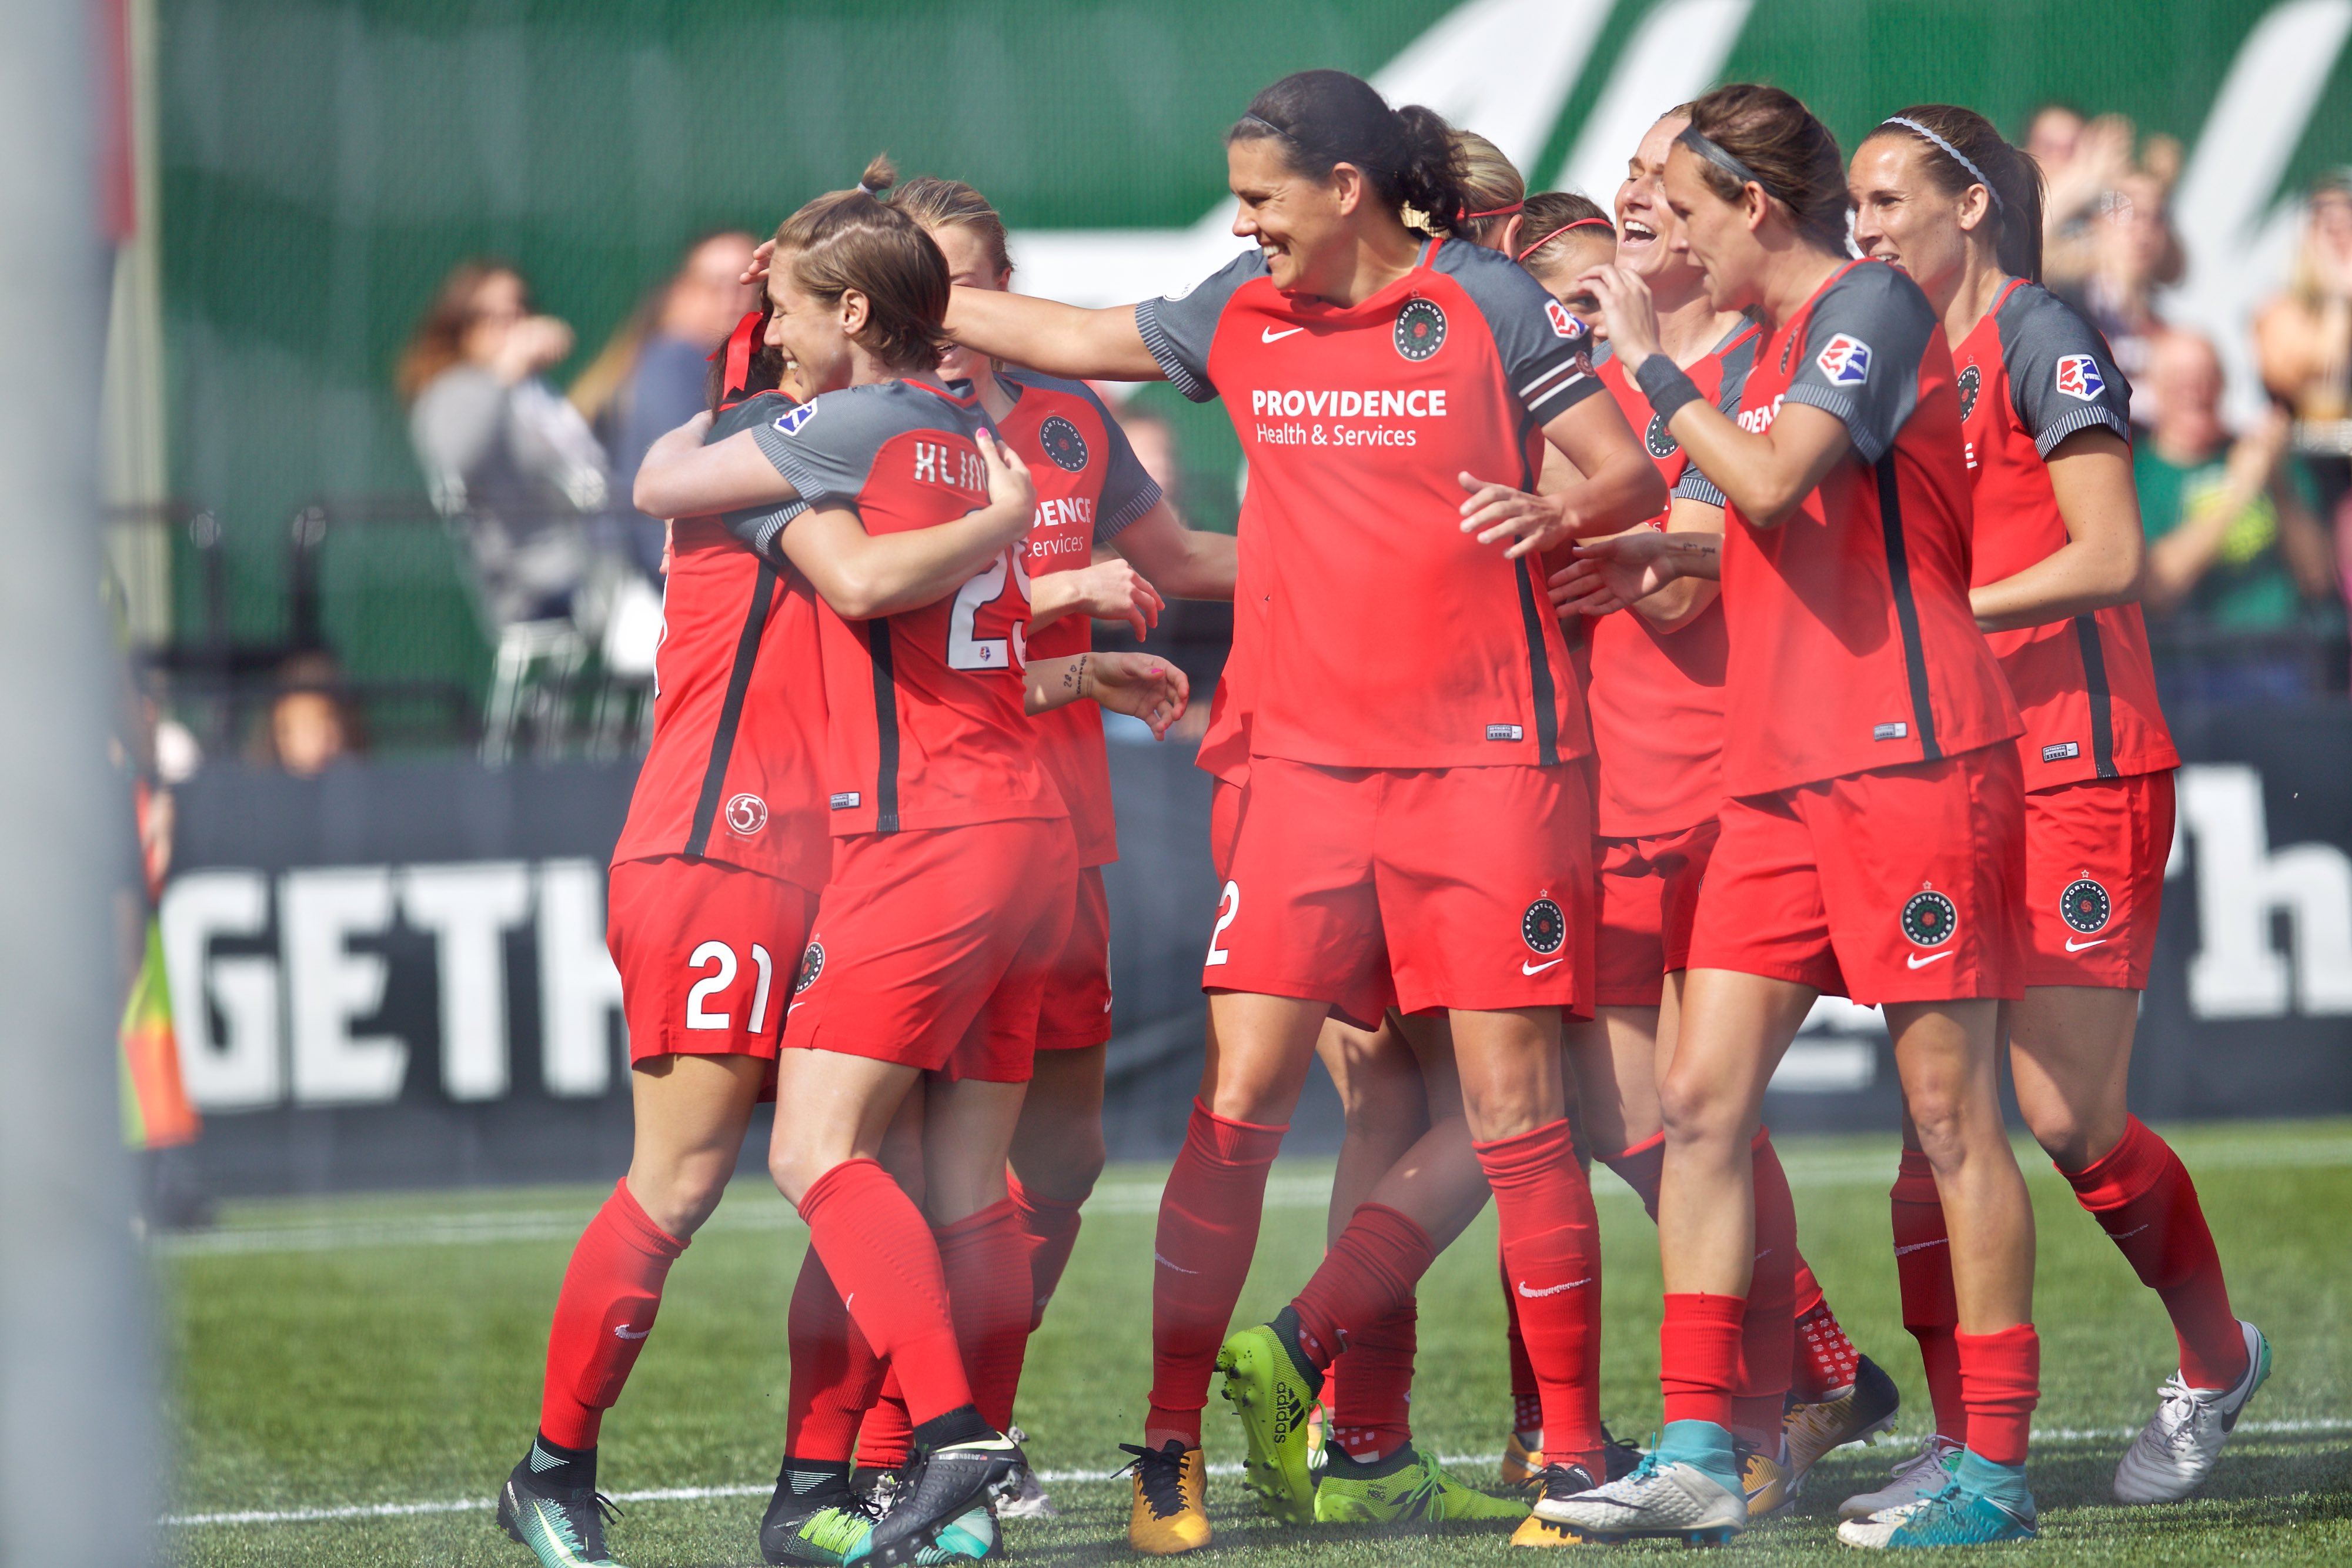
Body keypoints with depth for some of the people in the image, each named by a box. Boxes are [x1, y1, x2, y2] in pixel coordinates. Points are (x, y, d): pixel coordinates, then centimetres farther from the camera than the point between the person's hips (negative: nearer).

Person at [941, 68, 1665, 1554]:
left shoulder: (1485, 302, -3)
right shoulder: (1242, 319, 11)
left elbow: (1634, 475, -3)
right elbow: (1068, 337, 25)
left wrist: (1559, 510, -24)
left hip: (1490, 759, -4)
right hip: (1310, 762, 4)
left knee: (1514, 1105, -5)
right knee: (1240, 1097, -3)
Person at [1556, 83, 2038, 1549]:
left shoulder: (1873, 304, -8)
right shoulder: (1781, 339, 19)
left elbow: (1774, 482, -22)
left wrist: (1654, 363, -11)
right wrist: (1679, 553, 15)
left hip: (1910, 761, -9)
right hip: (1783, 772, 9)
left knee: (1952, 1110, -4)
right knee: (1705, 1099, 1)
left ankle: (1998, 1469, 0)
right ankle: (1698, 1457, 1)